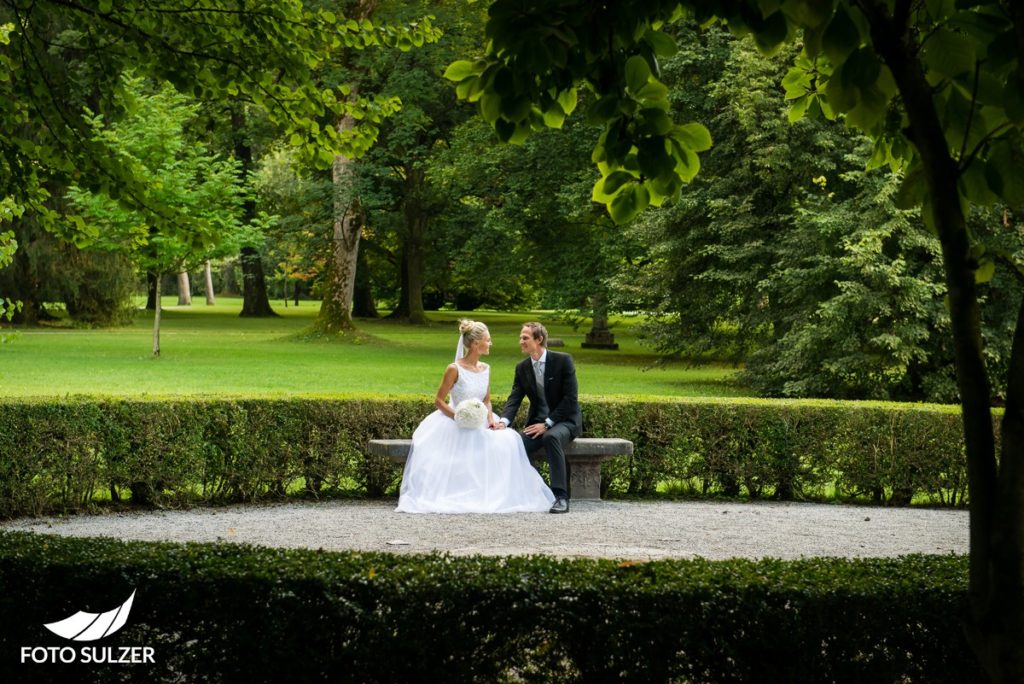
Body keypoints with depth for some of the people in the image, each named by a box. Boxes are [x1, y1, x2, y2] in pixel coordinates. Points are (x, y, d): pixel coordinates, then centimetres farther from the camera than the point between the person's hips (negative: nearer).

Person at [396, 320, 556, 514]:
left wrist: (491, 420, -8)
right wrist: (459, 418, -22)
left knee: (506, 441, -18)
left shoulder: (485, 369, 6)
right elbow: (439, 401, -8)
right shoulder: (454, 369, -13)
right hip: (455, 425, -5)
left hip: (480, 424, 5)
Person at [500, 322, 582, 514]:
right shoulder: (522, 368, 6)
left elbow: (570, 398, -13)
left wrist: (547, 423, -19)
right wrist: (504, 420, -24)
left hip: (565, 420, -5)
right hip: (538, 422, 5)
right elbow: (514, 398, -2)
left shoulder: (563, 360, -9)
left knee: (551, 437, -39)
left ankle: (561, 497, -38)